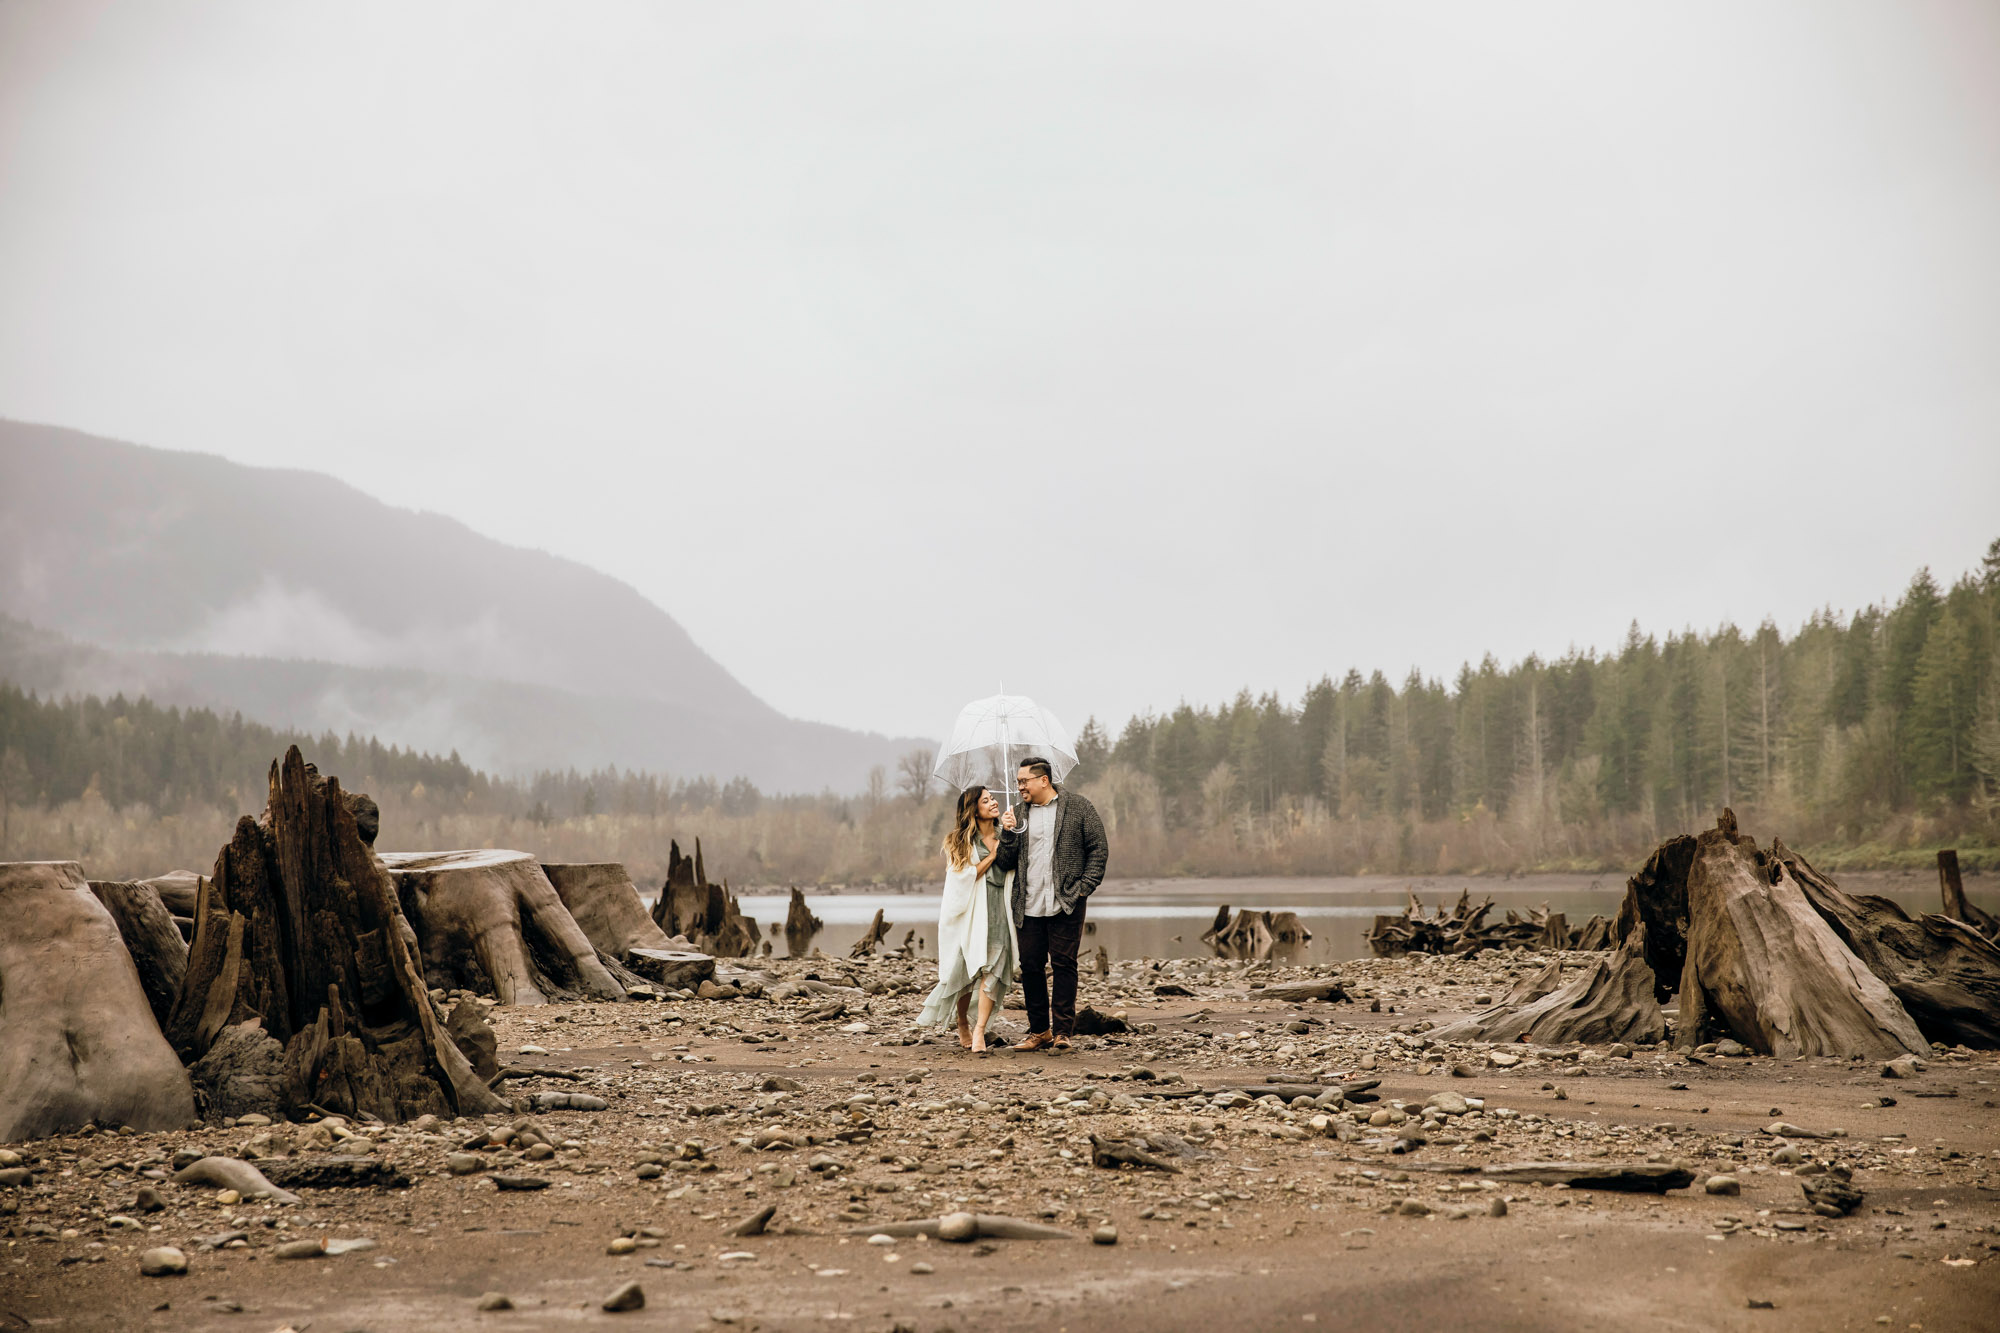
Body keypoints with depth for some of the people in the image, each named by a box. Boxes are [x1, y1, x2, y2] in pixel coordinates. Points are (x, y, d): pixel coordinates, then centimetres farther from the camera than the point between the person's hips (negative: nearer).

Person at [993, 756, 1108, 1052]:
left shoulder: (1078, 806, 3)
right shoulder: (1018, 813, 11)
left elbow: (1097, 847, 3)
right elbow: (1005, 862, 9)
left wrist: (1085, 886, -6)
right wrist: (1008, 833, -7)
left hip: (1065, 904, -3)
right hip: (1029, 906, 3)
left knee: (1064, 965, -2)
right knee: (1031, 967, 4)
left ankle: (1063, 1030, 5)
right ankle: (1039, 1031, 15)